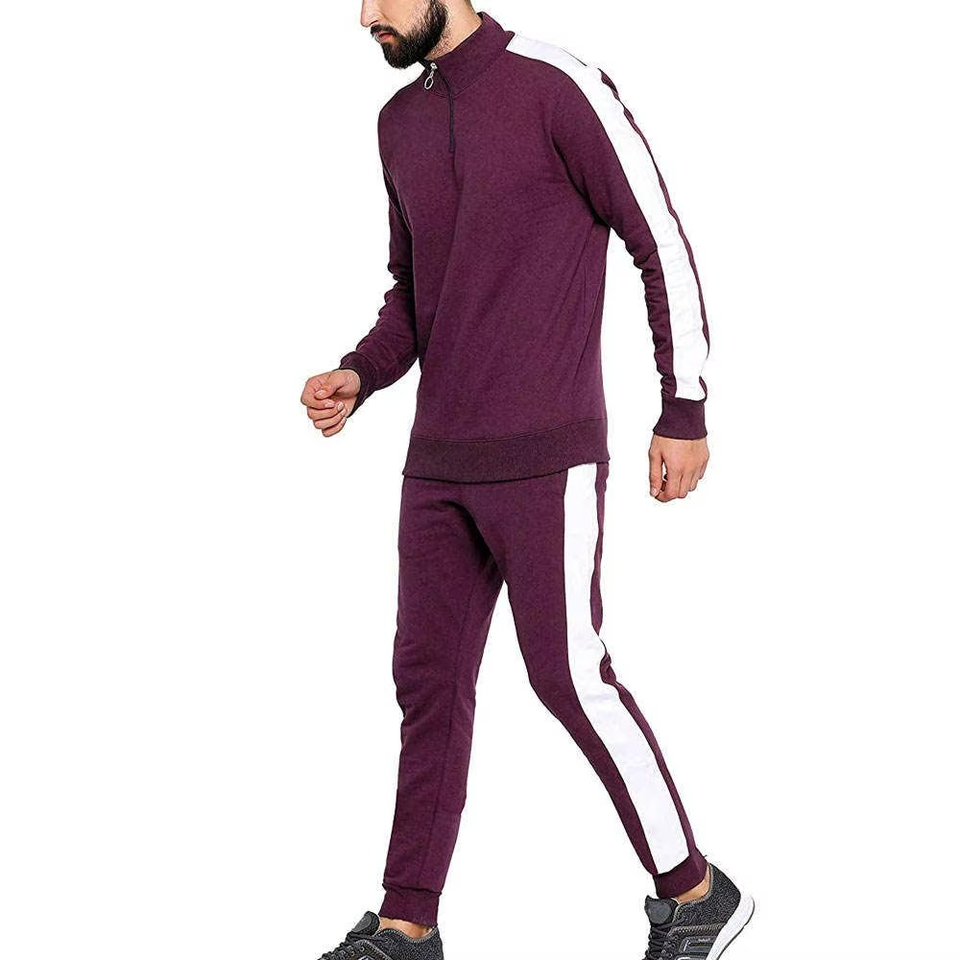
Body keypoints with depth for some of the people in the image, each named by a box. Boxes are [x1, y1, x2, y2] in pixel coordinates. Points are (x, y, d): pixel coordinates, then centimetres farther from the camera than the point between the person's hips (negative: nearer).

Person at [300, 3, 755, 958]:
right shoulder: (404, 121, 12)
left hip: (546, 455, -7)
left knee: (569, 677, -6)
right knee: (429, 674, 7)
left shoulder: (562, 86, -12)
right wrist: (355, 379, 0)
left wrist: (685, 413, -9)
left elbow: (664, 244, -9)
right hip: (443, 458, 7)